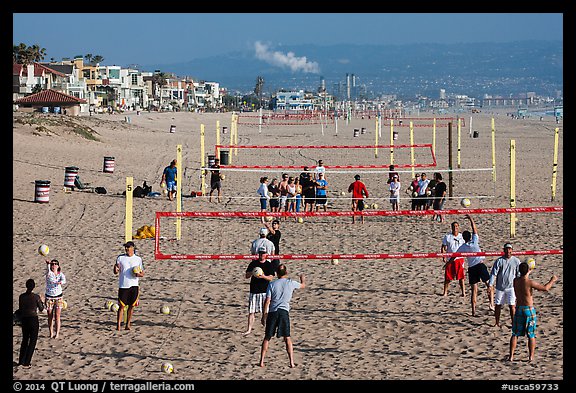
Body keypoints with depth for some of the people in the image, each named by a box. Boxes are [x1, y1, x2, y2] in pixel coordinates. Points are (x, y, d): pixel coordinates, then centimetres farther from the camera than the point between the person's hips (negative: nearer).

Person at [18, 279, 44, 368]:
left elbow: (20, 309, 5)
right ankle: (26, 363, 2)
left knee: (25, 340, 20)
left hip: (24, 319, 4)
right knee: (32, 341, 7)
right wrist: (41, 301, 15)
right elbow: (41, 309, -3)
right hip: (33, 319, -4)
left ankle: (21, 361, 22)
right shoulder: (36, 297, -13)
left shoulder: (21, 297, -4)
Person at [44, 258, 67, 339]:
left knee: (57, 316, -3)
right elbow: (48, 272, -32)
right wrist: (48, 264, -54)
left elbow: (64, 280, -23)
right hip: (49, 297, 0)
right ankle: (51, 333, 16)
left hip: (58, 297, 0)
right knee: (50, 316, 6)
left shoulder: (60, 274, -2)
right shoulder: (49, 273, -7)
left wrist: (61, 282, -49)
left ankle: (57, 333, 1)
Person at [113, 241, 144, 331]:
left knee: (131, 306, 4)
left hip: (134, 286, 1)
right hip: (123, 286, -1)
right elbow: (116, 272, 5)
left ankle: (128, 324, 13)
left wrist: (138, 274, -11)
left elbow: (142, 274, 11)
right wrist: (116, 269, -18)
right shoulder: (120, 258, 5)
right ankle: (118, 325, -5)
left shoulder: (138, 259, 7)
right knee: (121, 306, -5)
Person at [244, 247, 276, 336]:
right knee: (251, 312, 0)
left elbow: (271, 278, -5)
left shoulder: (269, 265, 4)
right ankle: (249, 329, 3)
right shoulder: (253, 263, 8)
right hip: (254, 291, 2)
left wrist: (263, 276, -24)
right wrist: (251, 273, -16)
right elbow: (247, 276, 6)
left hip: (265, 291, -2)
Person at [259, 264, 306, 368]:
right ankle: (292, 362, 0)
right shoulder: (291, 283, 4)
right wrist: (303, 279, 48)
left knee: (267, 337, 9)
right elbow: (303, 286, 25)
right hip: (284, 312, -1)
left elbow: (267, 301, 0)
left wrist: (264, 315, 5)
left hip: (272, 312, 1)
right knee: (287, 338, 5)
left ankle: (261, 361, 6)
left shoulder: (272, 284, 4)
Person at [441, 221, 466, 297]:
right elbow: (443, 247, 2)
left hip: (459, 259, 0)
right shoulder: (447, 236, 2)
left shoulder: (461, 236, 6)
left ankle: (463, 292, 4)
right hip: (450, 259, 0)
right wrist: (443, 257, -9)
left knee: (461, 276, -1)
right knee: (447, 277, 1)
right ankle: (445, 292, 12)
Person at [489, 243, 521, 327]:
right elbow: (493, 274, -1)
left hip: (511, 287, -1)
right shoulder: (499, 261, -1)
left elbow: (519, 274, 6)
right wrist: (491, 285, -10)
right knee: (498, 305, 6)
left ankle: (514, 323, 1)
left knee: (512, 305, -6)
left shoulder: (516, 261, 1)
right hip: (500, 287, 1)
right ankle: (497, 323, 19)